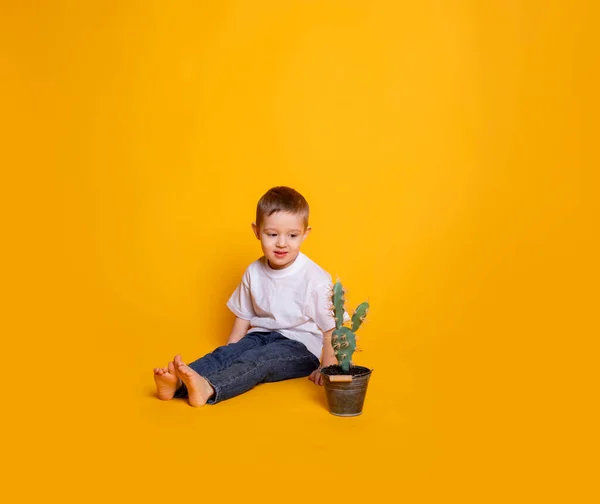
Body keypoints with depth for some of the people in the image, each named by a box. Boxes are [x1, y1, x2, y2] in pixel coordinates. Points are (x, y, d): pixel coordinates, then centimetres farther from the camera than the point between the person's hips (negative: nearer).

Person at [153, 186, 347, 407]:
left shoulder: (315, 278, -13)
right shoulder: (253, 272, 3)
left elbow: (331, 328, -9)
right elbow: (244, 316, 15)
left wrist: (327, 368, -14)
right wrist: (229, 353, 10)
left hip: (300, 346, -5)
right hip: (262, 337, 5)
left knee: (257, 361, -32)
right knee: (224, 354, -21)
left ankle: (209, 388, -56)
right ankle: (178, 383, -44)